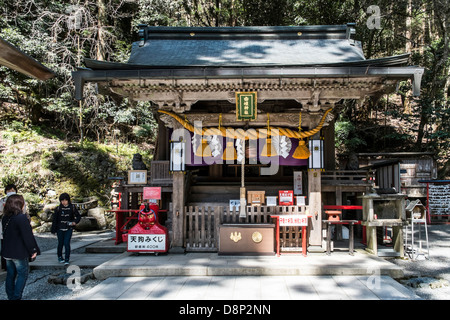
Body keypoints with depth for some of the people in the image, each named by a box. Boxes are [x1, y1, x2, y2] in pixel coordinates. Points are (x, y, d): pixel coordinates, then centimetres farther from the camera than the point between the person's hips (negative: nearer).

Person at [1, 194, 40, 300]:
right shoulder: (21, 218, -20)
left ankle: (11, 296, 24)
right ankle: (16, 297, 3)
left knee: (10, 274, 16)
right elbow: (28, 236, -19)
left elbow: (5, 234, 14)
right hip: (19, 253, -8)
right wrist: (33, 250, -12)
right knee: (22, 274, 4)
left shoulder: (5, 218, 5)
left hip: (7, 252, 8)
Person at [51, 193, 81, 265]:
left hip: (69, 229, -1)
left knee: (67, 243, -9)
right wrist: (53, 230, 2)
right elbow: (55, 220, 2)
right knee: (60, 243, 12)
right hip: (60, 229, 1)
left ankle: (67, 259, 0)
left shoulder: (72, 207, -3)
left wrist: (75, 222, -13)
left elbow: (78, 216, 7)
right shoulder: (58, 208, -2)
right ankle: (59, 257, 34)